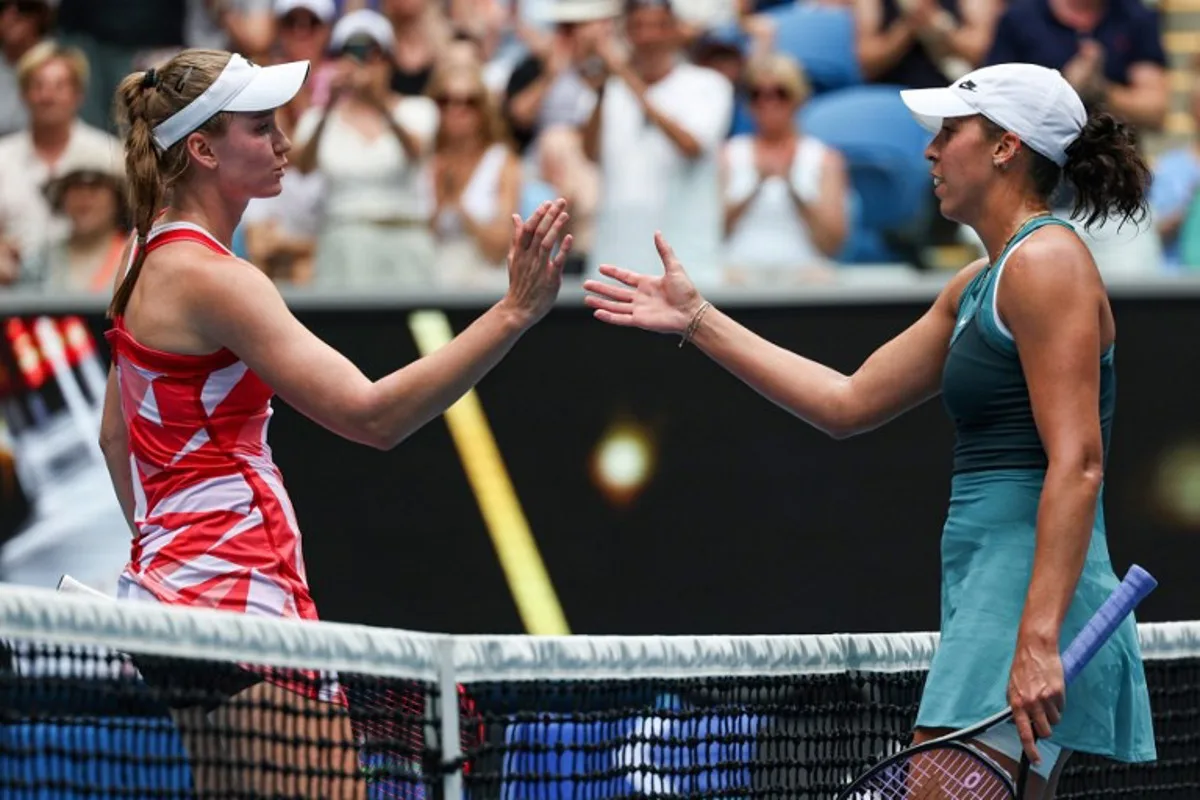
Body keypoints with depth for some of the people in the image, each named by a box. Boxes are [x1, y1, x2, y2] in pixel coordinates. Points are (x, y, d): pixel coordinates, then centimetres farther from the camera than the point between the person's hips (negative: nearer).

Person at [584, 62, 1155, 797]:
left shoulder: (1046, 263, -10)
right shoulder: (978, 287, 20)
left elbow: (1078, 466, -19)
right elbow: (848, 404, 24)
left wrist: (1039, 639, -27)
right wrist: (698, 320, 24)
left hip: (1031, 592, -10)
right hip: (989, 593, 10)